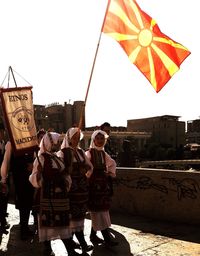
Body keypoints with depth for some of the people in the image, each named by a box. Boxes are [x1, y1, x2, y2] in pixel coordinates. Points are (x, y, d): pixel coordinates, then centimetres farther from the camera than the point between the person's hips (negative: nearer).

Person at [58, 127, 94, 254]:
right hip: (71, 186, -6)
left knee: (80, 212, 9)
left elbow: (90, 166, 18)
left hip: (82, 186, 7)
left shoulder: (81, 151, 11)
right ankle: (82, 243, -2)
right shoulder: (63, 152, -7)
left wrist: (86, 177, 8)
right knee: (75, 212, -5)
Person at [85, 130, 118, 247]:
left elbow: (112, 163, 23)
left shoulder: (104, 153, 11)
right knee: (99, 211, -4)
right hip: (94, 184, -7)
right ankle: (107, 237, -1)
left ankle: (93, 235, 23)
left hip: (103, 184, 7)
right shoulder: (89, 153, -8)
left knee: (97, 211, 12)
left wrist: (110, 172, 9)